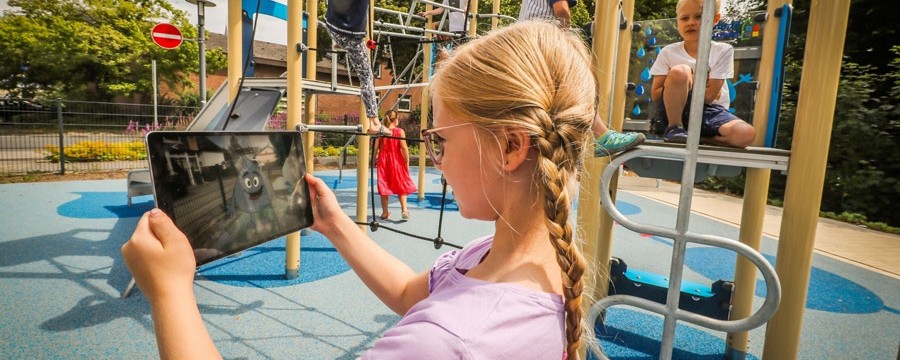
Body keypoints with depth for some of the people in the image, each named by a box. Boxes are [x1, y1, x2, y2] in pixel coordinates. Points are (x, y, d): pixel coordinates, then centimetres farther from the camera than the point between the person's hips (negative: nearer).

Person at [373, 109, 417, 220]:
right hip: (397, 162, -2)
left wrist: (374, 160, 7)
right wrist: (407, 162, -7)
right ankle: (404, 210, -3)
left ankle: (385, 212, 16)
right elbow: (404, 147, -13)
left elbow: (375, 148, -2)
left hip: (383, 161, 2)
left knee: (384, 186, 11)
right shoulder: (400, 131, -7)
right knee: (402, 186, 11)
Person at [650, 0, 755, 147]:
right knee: (679, 71, -29)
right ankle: (674, 127, -14)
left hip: (709, 111, 1)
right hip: (677, 110, -1)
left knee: (746, 134, -29)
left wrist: (684, 84, -6)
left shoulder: (723, 51, -2)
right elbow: (655, 95, -3)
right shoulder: (668, 52, -1)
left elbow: (709, 96, -10)